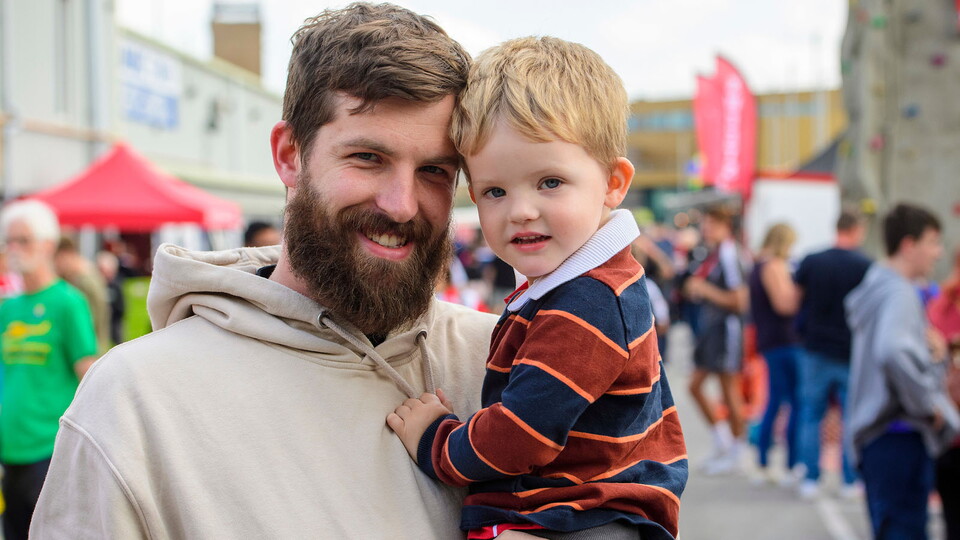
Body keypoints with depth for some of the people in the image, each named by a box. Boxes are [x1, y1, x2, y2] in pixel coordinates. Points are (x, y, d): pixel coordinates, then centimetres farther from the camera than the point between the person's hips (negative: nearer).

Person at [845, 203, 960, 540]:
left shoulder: (877, 285, 16)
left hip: (875, 433, 10)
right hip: (900, 434, -10)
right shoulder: (898, 293, -15)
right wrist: (927, 404, -21)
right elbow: (892, 351, -33)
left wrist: (930, 357, 13)